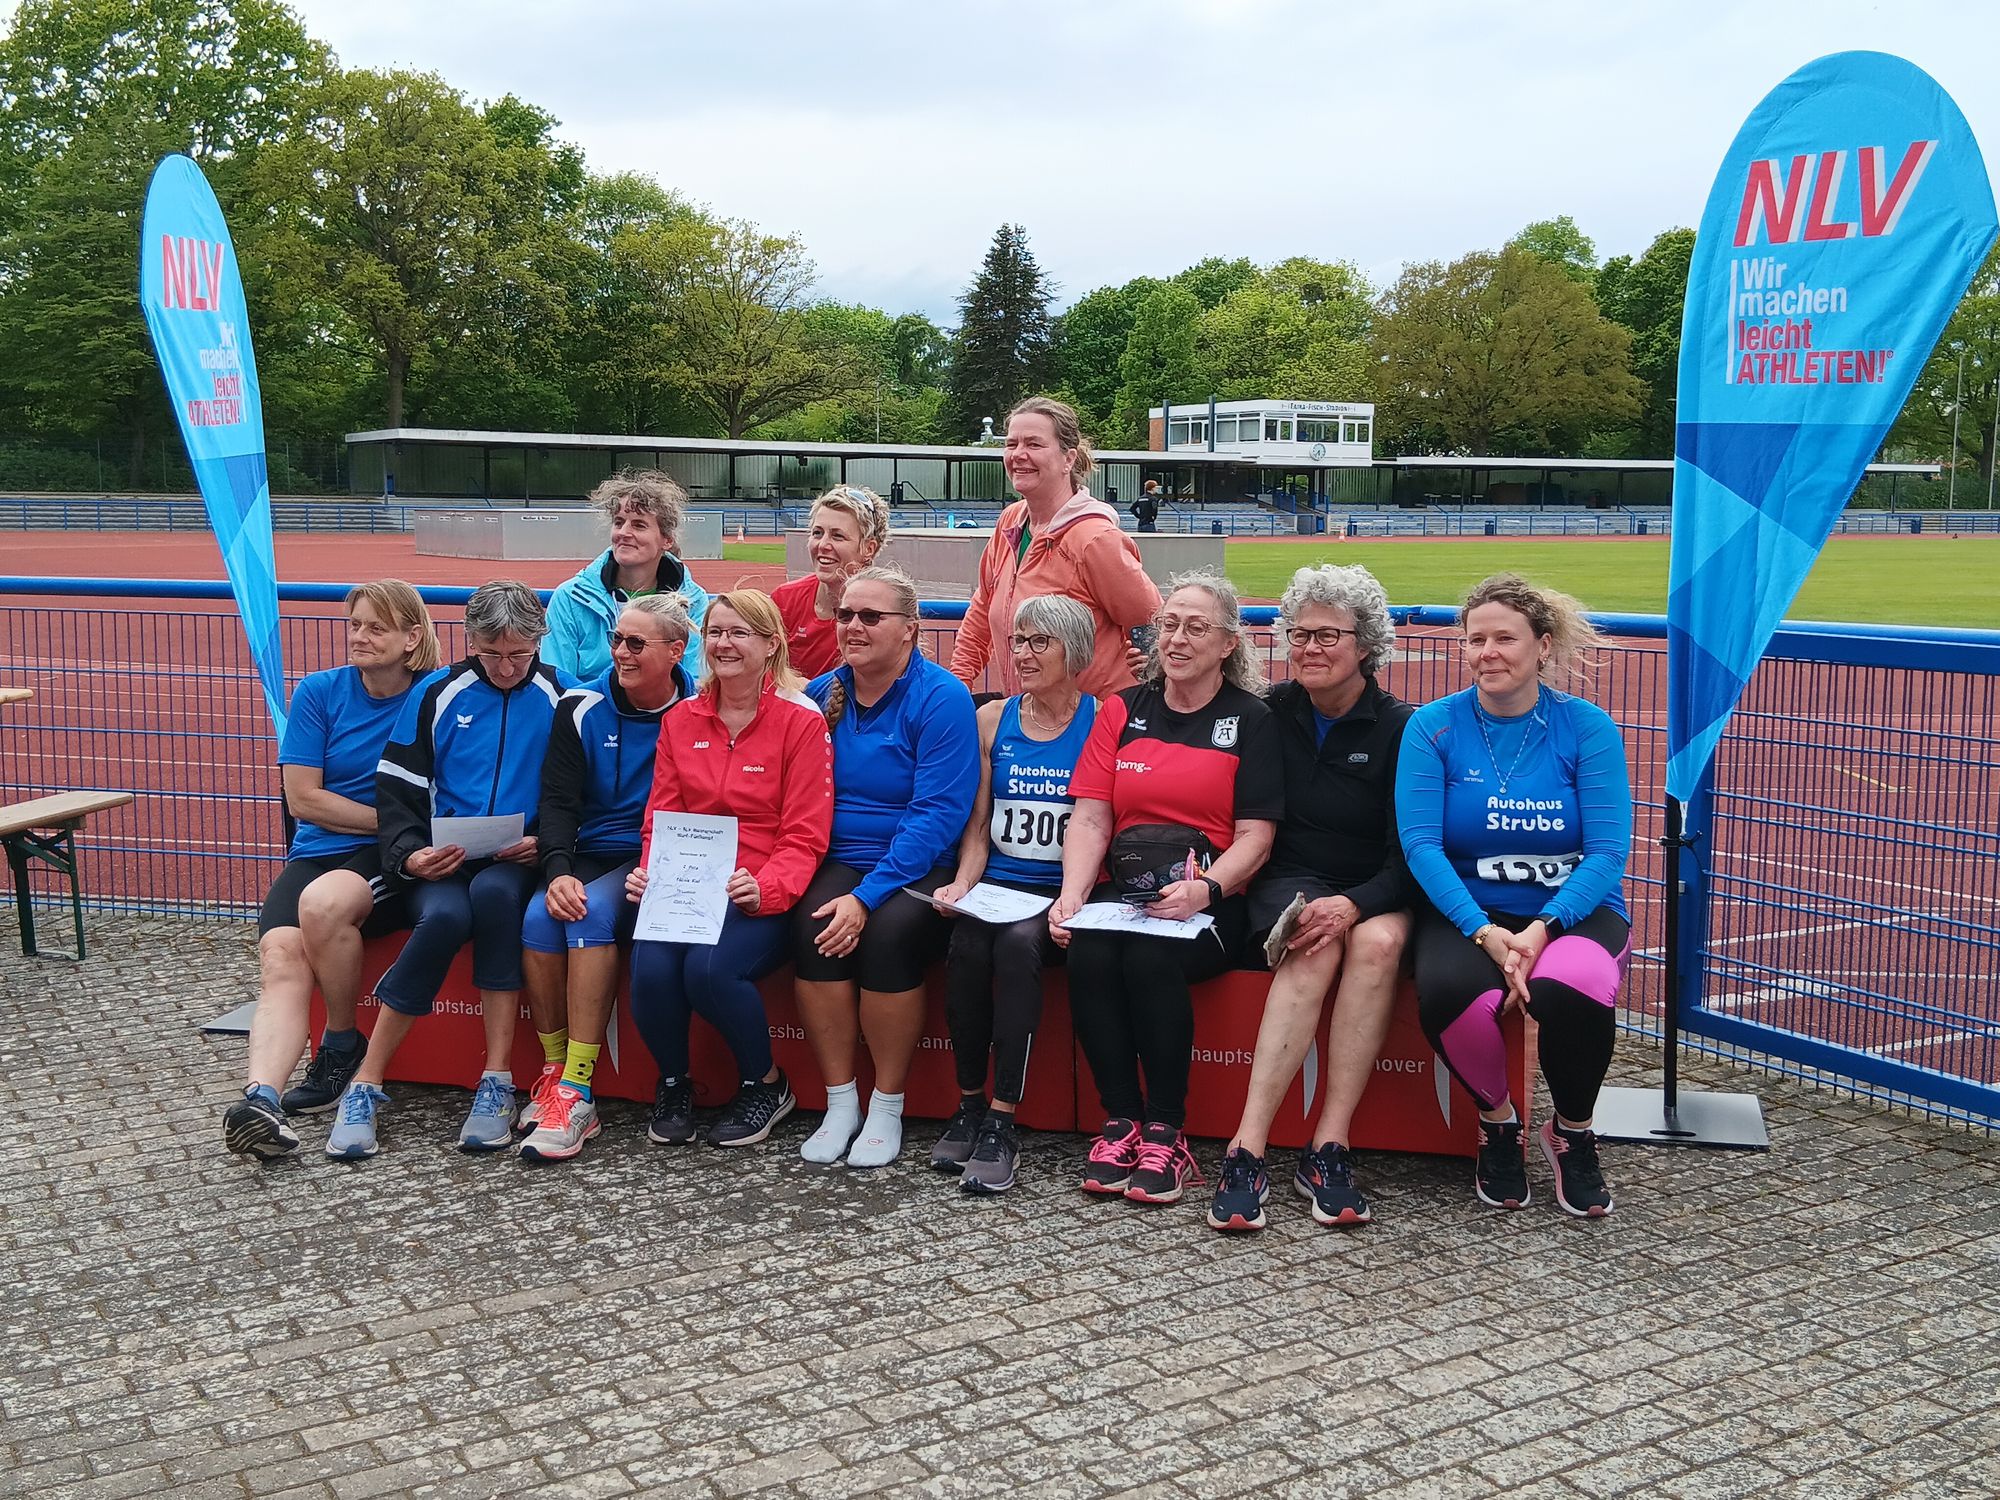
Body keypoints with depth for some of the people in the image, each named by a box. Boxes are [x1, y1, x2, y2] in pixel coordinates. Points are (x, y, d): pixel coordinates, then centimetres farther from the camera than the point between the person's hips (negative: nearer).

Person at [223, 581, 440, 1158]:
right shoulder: (319, 692, 7)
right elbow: (303, 798, 0)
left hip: (397, 859, -3)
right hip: (317, 851, 3)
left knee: (322, 899, -34)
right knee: (280, 952, -27)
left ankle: (342, 1045, -12)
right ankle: (261, 1095, -42)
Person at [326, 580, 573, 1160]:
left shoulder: (562, 697, 5)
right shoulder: (437, 693, 7)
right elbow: (397, 791, 7)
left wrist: (545, 842, -10)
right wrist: (410, 854, -11)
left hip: (516, 865, 0)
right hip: (442, 864, 0)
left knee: (493, 891, -37)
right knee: (445, 915, -35)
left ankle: (497, 1081, -31)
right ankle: (365, 1085, -22)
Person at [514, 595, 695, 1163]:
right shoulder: (582, 708, 6)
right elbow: (557, 801, 0)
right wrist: (558, 871, -18)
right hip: (586, 858, 3)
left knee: (592, 912, -32)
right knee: (539, 916, -28)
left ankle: (576, 1092, -31)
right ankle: (554, 1070, -14)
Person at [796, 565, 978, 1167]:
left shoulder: (942, 698, -9)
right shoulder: (822, 694, 9)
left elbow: (938, 815, -16)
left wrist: (867, 897, -23)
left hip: (919, 869, -4)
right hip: (838, 862, 4)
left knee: (889, 932, -32)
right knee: (812, 926, -27)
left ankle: (887, 1110, -14)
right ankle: (839, 1105, -13)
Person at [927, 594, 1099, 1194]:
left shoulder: (1103, 722, 2)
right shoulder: (992, 720, 13)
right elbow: (977, 827, 15)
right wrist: (964, 882, -3)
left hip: (1063, 893, -3)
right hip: (998, 886, 3)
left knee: (1018, 943, -33)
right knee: (966, 947, -29)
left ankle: (1001, 1122, -28)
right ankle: (969, 1105, -13)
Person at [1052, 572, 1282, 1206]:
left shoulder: (1251, 720, 5)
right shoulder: (1122, 711, 15)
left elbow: (1254, 837, -2)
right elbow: (1090, 820, 6)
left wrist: (1205, 888, -21)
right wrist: (1072, 895, -11)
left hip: (1212, 899, -3)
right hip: (1124, 889, 3)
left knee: (1151, 955, -33)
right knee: (1089, 955, -29)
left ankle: (1166, 1132, -20)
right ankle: (1121, 1121, -16)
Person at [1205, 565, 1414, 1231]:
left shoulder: (1400, 728, 0)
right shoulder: (1269, 715, 5)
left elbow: (1413, 851, -6)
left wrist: (1353, 904, -24)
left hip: (1376, 893, 0)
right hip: (1290, 882, 0)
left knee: (1379, 941, -35)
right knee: (1314, 948, -34)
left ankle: (1328, 1150, -32)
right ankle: (1246, 1151, -38)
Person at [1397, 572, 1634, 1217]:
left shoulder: (1587, 727, -1)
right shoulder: (1434, 726, 0)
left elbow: (1608, 851, -7)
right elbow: (1420, 843, -8)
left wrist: (1541, 929, -22)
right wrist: (1486, 932, -22)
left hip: (1575, 910, 0)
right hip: (1466, 911, 0)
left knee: (1568, 989, -35)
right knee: (1448, 992, -34)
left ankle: (1572, 1132, -2)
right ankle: (1496, 1120, -1)